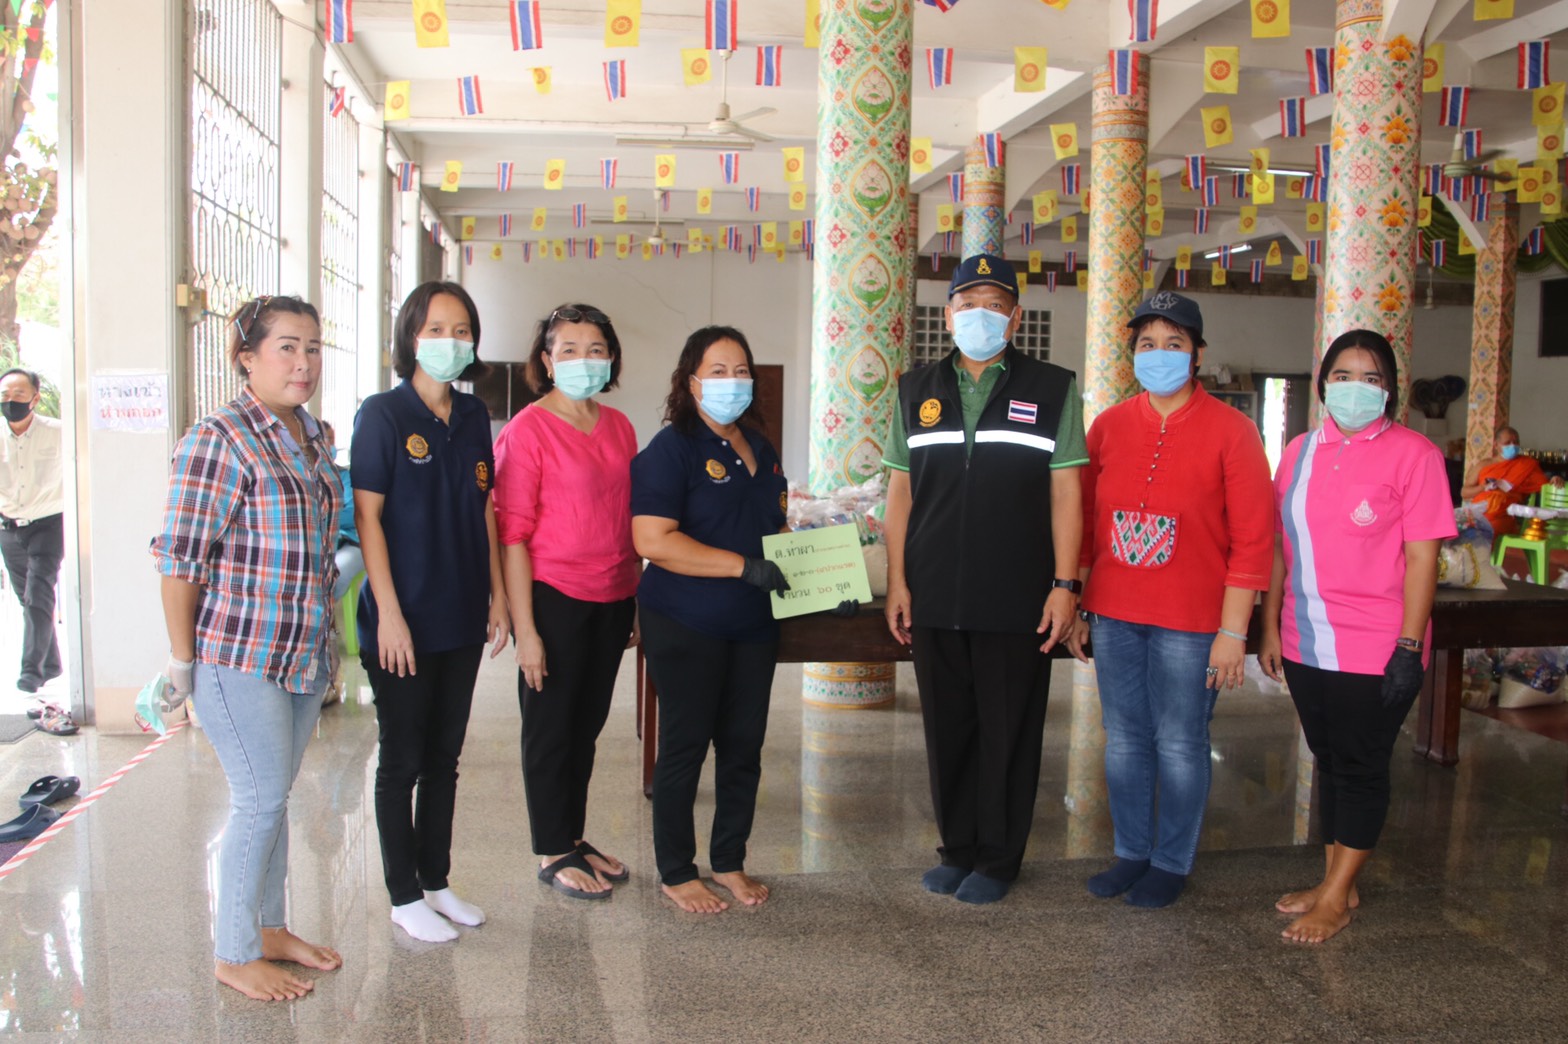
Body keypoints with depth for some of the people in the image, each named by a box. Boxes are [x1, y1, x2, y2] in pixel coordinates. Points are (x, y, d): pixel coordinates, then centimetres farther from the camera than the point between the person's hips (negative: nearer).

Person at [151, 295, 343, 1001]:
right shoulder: (220, 439, -15)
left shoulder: (311, 436, 10)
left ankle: (268, 927, 31)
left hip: (303, 658, 7)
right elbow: (179, 558, -15)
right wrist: (183, 660, -13)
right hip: (237, 658, -7)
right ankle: (235, 955, 15)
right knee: (261, 800, -1)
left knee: (274, 796, 16)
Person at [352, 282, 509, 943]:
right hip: (403, 619, -6)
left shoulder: (473, 416, 9)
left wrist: (497, 594, 9)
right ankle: (404, 896, 18)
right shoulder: (383, 414, -9)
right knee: (403, 760, 5)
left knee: (444, 756, 14)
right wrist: (389, 614, -16)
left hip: (462, 618, 6)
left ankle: (436, 881, 27)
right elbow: (367, 517, -12)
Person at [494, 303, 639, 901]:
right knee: (551, 726, 6)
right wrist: (524, 628, -15)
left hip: (613, 599, 6)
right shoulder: (529, 428, -10)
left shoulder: (619, 426, 9)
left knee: (588, 722, 16)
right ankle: (552, 853, 20)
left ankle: (574, 837, 31)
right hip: (555, 598, -6)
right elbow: (512, 533, -12)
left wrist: (640, 601, 12)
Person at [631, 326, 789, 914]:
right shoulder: (673, 448, -11)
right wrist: (742, 565, -24)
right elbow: (652, 540, -22)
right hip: (686, 625, -7)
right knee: (685, 747, 3)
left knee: (744, 745, 12)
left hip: (753, 624, 7)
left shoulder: (758, 448, 13)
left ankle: (730, 862, 28)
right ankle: (676, 874, 18)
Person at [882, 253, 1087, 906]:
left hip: (1017, 601, -2)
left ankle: (998, 858, 21)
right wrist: (896, 581, 3)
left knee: (1008, 732, 6)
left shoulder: (1052, 391, 2)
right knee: (947, 728, 11)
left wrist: (1065, 585, -7)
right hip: (934, 600, 3)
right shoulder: (917, 392, 10)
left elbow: (1066, 494, -1)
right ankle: (958, 847, 26)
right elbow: (900, 492, 9)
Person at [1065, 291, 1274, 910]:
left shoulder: (1230, 431, -7)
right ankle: (1131, 852, 29)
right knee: (1123, 740, 13)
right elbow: (1086, 522, 10)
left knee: (1179, 746, 6)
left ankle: (1172, 863, 24)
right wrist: (1078, 609, 9)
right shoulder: (1109, 426, 5)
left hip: (1190, 623, -4)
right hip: (1114, 615, 4)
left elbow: (1252, 538, -8)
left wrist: (1232, 632, -11)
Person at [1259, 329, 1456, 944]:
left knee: (1361, 767, 5)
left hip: (1374, 651, -5)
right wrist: (1271, 629, 9)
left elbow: (1422, 559, -10)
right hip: (1306, 645, 5)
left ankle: (1336, 898, 16)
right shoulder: (1302, 452, 8)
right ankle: (1335, 881, 28)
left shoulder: (1412, 454, -7)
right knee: (1329, 761, 15)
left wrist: (1408, 648, -14)